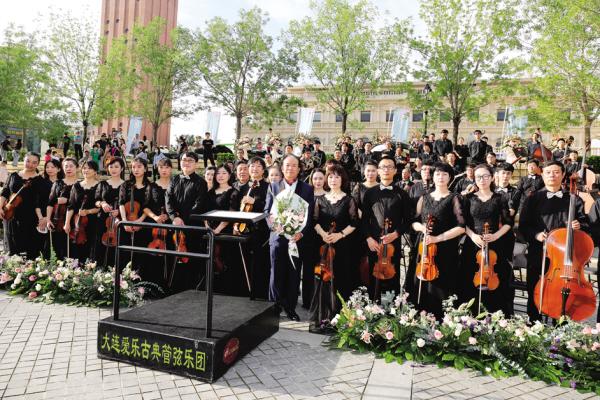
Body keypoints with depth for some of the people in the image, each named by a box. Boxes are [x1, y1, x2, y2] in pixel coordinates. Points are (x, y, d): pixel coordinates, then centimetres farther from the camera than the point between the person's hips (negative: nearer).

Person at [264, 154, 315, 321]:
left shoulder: (307, 189, 3)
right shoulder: (273, 187, 7)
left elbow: (310, 215, -1)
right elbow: (267, 211, 6)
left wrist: (301, 232, -15)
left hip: (298, 238, 0)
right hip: (278, 237, 0)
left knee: (294, 276, 9)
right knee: (276, 275, 5)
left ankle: (290, 308, 22)